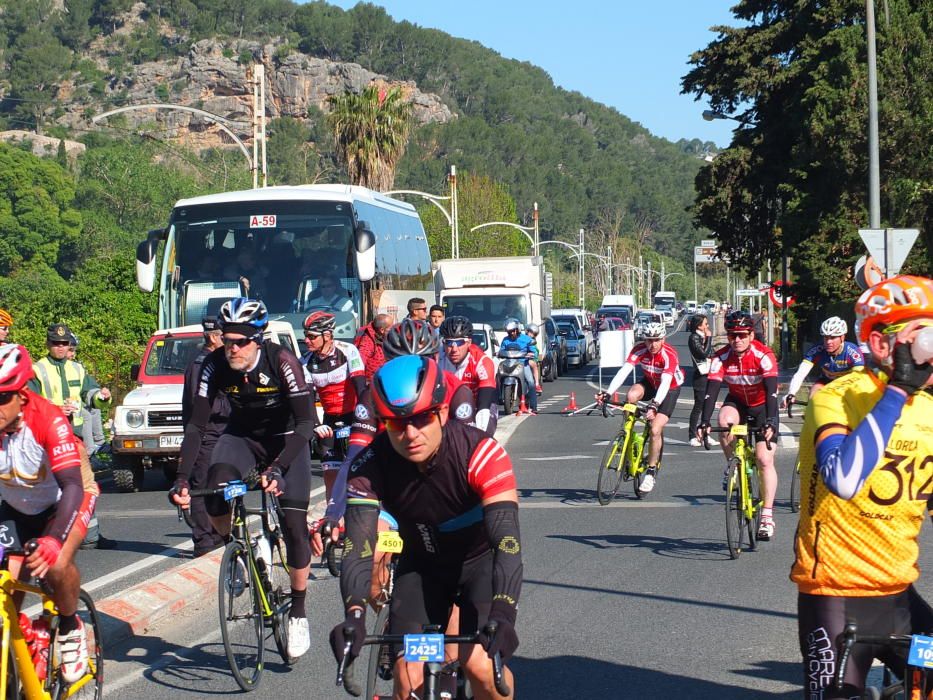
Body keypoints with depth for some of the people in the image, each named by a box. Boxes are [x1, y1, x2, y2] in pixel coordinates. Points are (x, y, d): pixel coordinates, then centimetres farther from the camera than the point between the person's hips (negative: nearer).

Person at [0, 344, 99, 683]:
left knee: (54, 565, -28)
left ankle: (70, 629, -1)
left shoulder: (47, 419, -34)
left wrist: (54, 539, -57)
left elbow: (72, 485, -42)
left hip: (65, 499, -4)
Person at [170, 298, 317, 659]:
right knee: (215, 500, -28)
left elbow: (305, 422, -30)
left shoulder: (282, 362, -28)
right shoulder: (215, 365, -20)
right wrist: (182, 479, -31)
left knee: (294, 523, -11)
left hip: (286, 438, -2)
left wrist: (278, 467, -43)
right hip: (241, 436, 2)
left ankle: (298, 611, 7)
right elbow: (196, 425, -19)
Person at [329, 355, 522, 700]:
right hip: (421, 564, 2)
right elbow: (358, 546, -32)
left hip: (481, 558, -2)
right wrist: (355, 614, -50)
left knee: (480, 666, -23)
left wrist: (502, 614, -54)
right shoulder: (370, 467, -24)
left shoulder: (482, 454, -32)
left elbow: (507, 540, -39)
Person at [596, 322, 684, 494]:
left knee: (655, 430, -18)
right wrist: (607, 393, -45)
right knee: (631, 396, -31)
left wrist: (654, 405, -57)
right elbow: (624, 371, -32)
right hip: (650, 383, 4)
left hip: (670, 389, -4)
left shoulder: (669, 355, -32)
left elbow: (665, 383, -42)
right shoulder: (639, 350, -22)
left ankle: (651, 473, -4)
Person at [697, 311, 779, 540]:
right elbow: (711, 390, -27)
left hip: (762, 405, -2)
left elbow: (772, 391, -35)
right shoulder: (721, 357, -20)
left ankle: (767, 516, -5)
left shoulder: (763, 355, -27)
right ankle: (733, 464, -6)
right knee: (725, 420, -33)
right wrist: (704, 422, -41)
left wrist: (770, 422, -49)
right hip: (737, 401, 2)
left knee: (765, 460, -11)